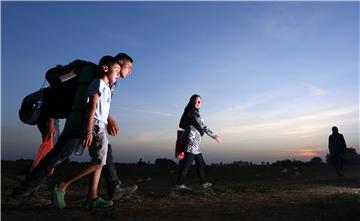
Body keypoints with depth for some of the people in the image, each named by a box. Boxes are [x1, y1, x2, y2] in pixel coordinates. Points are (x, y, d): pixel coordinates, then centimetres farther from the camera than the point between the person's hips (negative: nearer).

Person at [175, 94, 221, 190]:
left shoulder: (190, 112, 15)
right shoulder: (194, 112, -12)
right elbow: (203, 127, -16)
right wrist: (214, 136, -10)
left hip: (194, 143, 10)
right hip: (192, 141, -10)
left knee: (200, 163, 16)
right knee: (186, 164, -4)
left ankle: (204, 182, 26)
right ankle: (179, 185, 3)